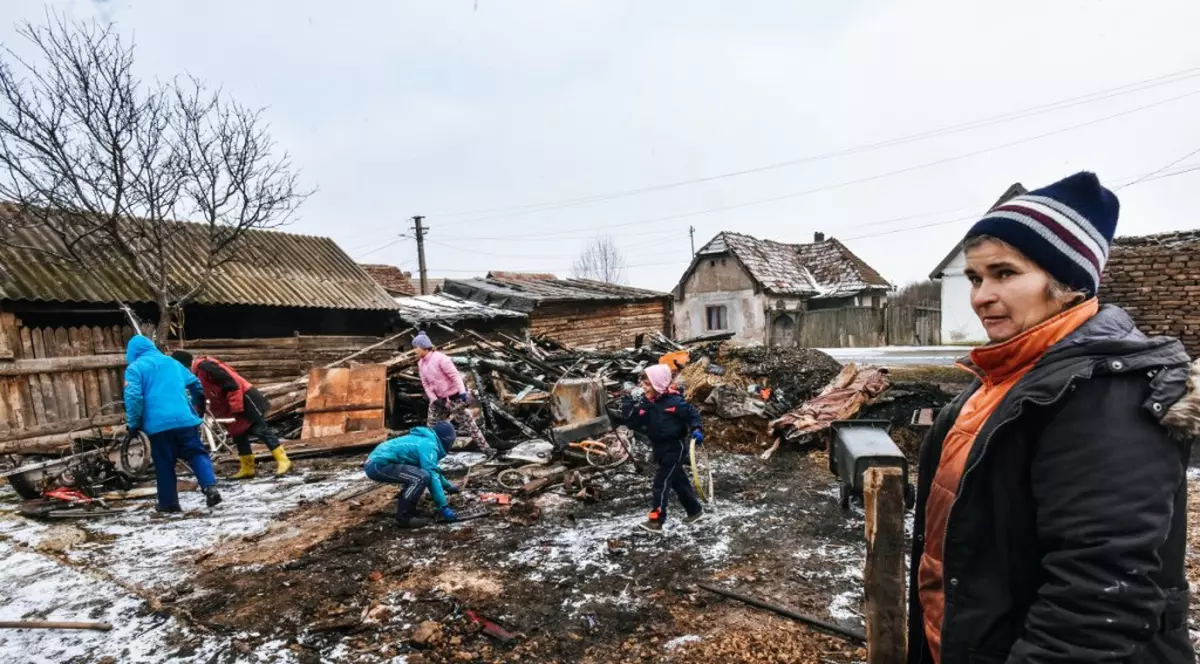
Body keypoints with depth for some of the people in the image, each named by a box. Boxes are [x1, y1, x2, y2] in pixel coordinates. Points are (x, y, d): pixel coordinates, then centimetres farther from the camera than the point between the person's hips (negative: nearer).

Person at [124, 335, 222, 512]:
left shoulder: (135, 368, 5)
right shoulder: (172, 362, 20)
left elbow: (133, 397, -9)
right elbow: (196, 384, 25)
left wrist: (133, 423, 0)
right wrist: (197, 406, 42)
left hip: (158, 423, -3)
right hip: (184, 419, 3)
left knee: (164, 464, 7)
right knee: (197, 454, 5)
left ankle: (169, 502, 15)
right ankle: (211, 488, -14)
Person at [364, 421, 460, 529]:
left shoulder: (423, 439, 20)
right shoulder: (428, 444, -11)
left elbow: (432, 470, 36)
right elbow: (433, 477, -18)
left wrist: (448, 485, 45)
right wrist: (444, 507, -16)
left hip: (375, 462, 11)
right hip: (379, 465, -11)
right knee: (422, 477, -21)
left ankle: (405, 508, 21)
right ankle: (403, 516, -10)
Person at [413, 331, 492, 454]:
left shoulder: (440, 358, -20)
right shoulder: (420, 363, 4)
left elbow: (455, 375, -22)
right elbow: (425, 384, 7)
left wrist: (462, 392, -29)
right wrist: (434, 399, -4)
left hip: (453, 397, -7)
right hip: (438, 399, 7)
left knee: (468, 423, -3)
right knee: (431, 426, 14)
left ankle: (485, 448, 3)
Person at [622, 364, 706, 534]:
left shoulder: (673, 402, -20)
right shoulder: (645, 404, -3)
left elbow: (693, 413, -8)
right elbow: (634, 424, -5)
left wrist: (696, 430, -21)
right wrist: (628, 409, -20)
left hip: (675, 448, -7)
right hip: (660, 449, 7)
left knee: (660, 484, -9)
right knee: (679, 482, 19)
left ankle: (655, 521, -3)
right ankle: (695, 510, 36)